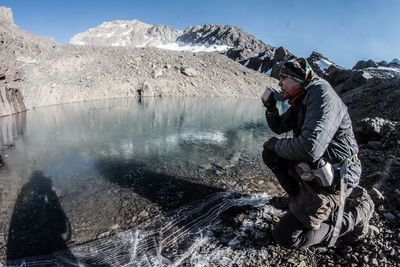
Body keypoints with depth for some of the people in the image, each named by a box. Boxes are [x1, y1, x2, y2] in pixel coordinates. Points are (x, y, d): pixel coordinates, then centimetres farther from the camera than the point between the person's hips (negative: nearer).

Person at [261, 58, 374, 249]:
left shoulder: (321, 93, -21)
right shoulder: (300, 101, 8)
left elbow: (310, 148, -33)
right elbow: (279, 127, 20)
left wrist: (276, 144, -15)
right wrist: (271, 109, 0)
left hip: (331, 180, -9)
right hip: (313, 168, 9)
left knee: (285, 236, -7)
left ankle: (356, 214, 5)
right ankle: (301, 200, 13)